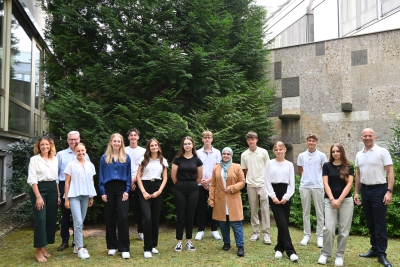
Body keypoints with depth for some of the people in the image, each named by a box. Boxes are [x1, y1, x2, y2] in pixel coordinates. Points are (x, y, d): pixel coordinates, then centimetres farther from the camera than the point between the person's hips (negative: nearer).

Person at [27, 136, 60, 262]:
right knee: (40, 219, -9)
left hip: (52, 190, 5)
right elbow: (32, 179, -9)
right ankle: (39, 251, 0)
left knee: (51, 219, 6)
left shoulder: (55, 159, 10)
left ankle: (43, 247, 19)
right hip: (39, 189, -5)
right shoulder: (34, 159, -2)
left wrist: (58, 194, 9)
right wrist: (38, 196, -16)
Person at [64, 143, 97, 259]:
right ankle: (80, 248, -4)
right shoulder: (71, 165, -3)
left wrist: (91, 197, 11)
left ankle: (76, 245, 21)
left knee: (80, 222, 10)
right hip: (74, 196, -4)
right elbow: (67, 182, -2)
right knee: (78, 222, -10)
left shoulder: (90, 165, 8)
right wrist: (66, 198, -4)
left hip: (85, 196, 4)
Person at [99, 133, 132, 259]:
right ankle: (112, 246, 19)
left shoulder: (126, 158, 6)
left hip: (121, 188, -1)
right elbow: (101, 176, 5)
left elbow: (129, 175, 5)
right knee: (110, 218, 7)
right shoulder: (104, 158, 6)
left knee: (123, 217, -8)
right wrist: (102, 192, -3)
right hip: (109, 189, 1)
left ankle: (124, 248, -1)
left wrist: (127, 191, -5)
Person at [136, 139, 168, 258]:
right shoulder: (143, 159, 3)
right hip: (145, 187, -3)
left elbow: (165, 178, 8)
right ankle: (147, 248, -5)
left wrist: (159, 191, -6)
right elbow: (138, 176, 0)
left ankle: (153, 245, 21)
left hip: (157, 189, 3)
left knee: (155, 218, 6)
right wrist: (143, 192, -10)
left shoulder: (163, 161, 10)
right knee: (147, 218, -13)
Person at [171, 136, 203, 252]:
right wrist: (180, 185, 8)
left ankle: (189, 241, 17)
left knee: (190, 216, 7)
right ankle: (179, 242, 10)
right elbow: (173, 176, 0)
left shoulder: (197, 160, 2)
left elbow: (199, 177, 9)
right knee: (180, 216, 2)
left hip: (193, 190, 1)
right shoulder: (178, 159, -2)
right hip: (180, 189, -1)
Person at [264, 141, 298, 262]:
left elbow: (292, 183, 4)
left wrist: (286, 197, -8)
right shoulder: (270, 163, 3)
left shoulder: (289, 164, 7)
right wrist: (273, 197, -9)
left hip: (286, 195, 2)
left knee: (284, 223, 5)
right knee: (282, 223, -9)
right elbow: (267, 181, -1)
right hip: (274, 194, -2)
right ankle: (290, 251, -7)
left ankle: (279, 248, 20)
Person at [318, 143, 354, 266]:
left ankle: (340, 255, 16)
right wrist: (332, 199, -11)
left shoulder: (349, 167, 6)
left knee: (344, 230, 3)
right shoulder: (327, 166, 6)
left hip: (346, 200, 1)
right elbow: (325, 183, 0)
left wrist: (339, 200, -11)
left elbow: (349, 184, -2)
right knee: (329, 228, -9)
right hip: (330, 200, -1)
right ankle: (325, 254, 7)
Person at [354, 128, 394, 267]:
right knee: (370, 222, 13)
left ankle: (381, 253, 7)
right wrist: (356, 192, 13)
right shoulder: (359, 155, 9)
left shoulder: (382, 151, -8)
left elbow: (390, 172, -10)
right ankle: (374, 248, 24)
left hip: (379, 189, -6)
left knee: (380, 223, -1)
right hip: (365, 190, 6)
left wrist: (389, 191, -17)